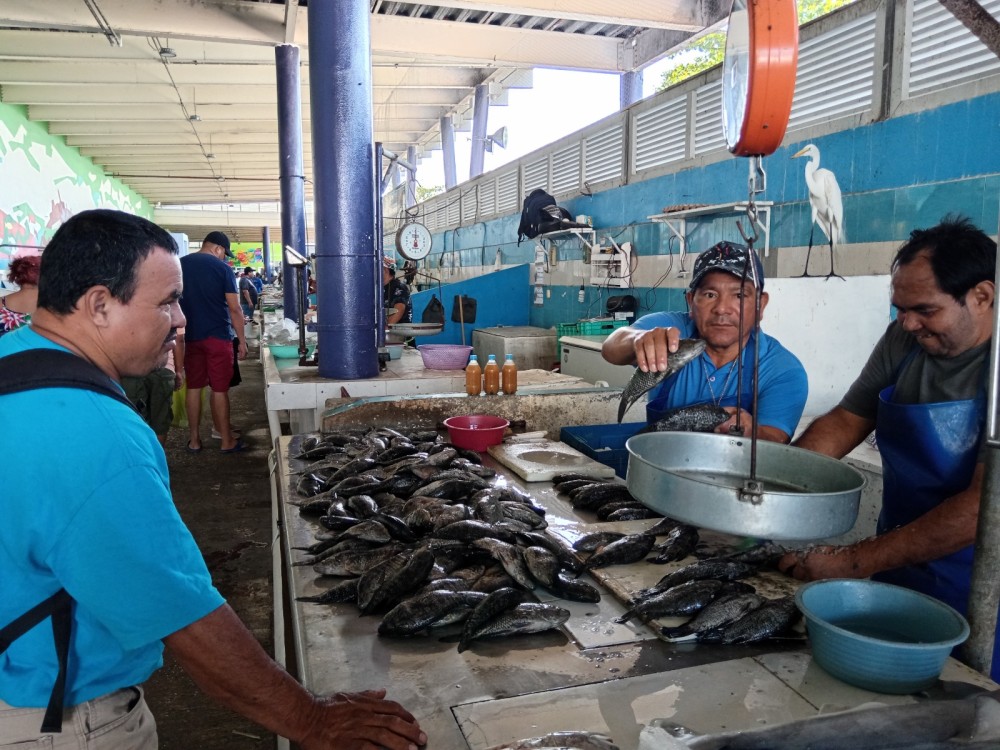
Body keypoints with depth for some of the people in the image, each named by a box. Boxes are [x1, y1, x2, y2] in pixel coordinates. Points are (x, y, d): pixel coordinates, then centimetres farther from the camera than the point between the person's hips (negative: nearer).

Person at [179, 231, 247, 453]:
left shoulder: (179, 265, 6)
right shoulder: (221, 268, -8)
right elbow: (234, 308, -10)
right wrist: (242, 340, -3)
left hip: (189, 336, 4)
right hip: (218, 336, -4)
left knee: (193, 387, 10)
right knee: (220, 388, 1)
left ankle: (194, 440, 16)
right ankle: (227, 441, 8)